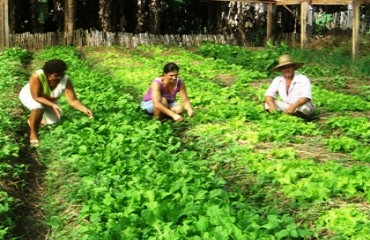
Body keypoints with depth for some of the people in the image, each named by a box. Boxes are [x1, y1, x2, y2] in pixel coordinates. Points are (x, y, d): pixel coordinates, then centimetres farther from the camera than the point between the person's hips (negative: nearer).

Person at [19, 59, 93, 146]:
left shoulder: (66, 80, -31)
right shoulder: (37, 76, -40)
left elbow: (73, 100, -30)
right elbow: (36, 97, -35)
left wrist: (85, 109, -47)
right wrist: (52, 105, -47)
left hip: (48, 100, 5)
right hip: (30, 95, -4)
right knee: (38, 108, -35)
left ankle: (32, 120, 31)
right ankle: (33, 134, -12)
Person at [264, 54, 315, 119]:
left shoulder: (303, 79, -14)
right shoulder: (277, 80, -1)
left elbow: (306, 97, -26)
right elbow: (269, 95, -8)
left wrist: (294, 106, -45)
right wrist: (271, 105, -31)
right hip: (286, 106, 4)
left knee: (304, 107, -38)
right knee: (267, 104, -18)